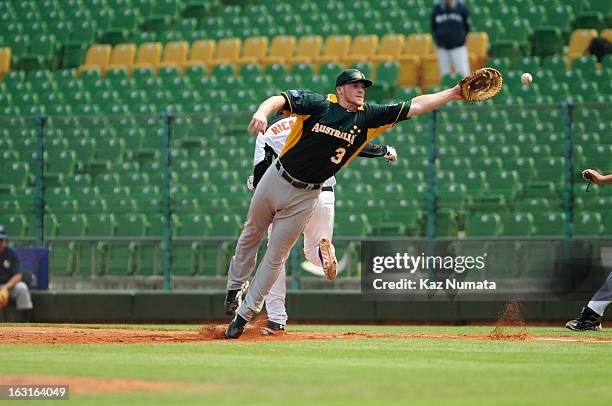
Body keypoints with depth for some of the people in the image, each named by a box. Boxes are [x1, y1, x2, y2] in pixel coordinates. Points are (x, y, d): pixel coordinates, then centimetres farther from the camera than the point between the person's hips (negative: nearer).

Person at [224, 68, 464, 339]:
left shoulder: (368, 117, -2)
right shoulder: (318, 104, -13)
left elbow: (415, 106, -4)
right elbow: (279, 100, -26)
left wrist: (453, 93, -10)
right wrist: (262, 112, -49)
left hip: (305, 196, 2)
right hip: (276, 180, -2)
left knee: (276, 256, 6)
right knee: (251, 235, 17)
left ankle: (246, 313, 16)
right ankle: (235, 285, 43)